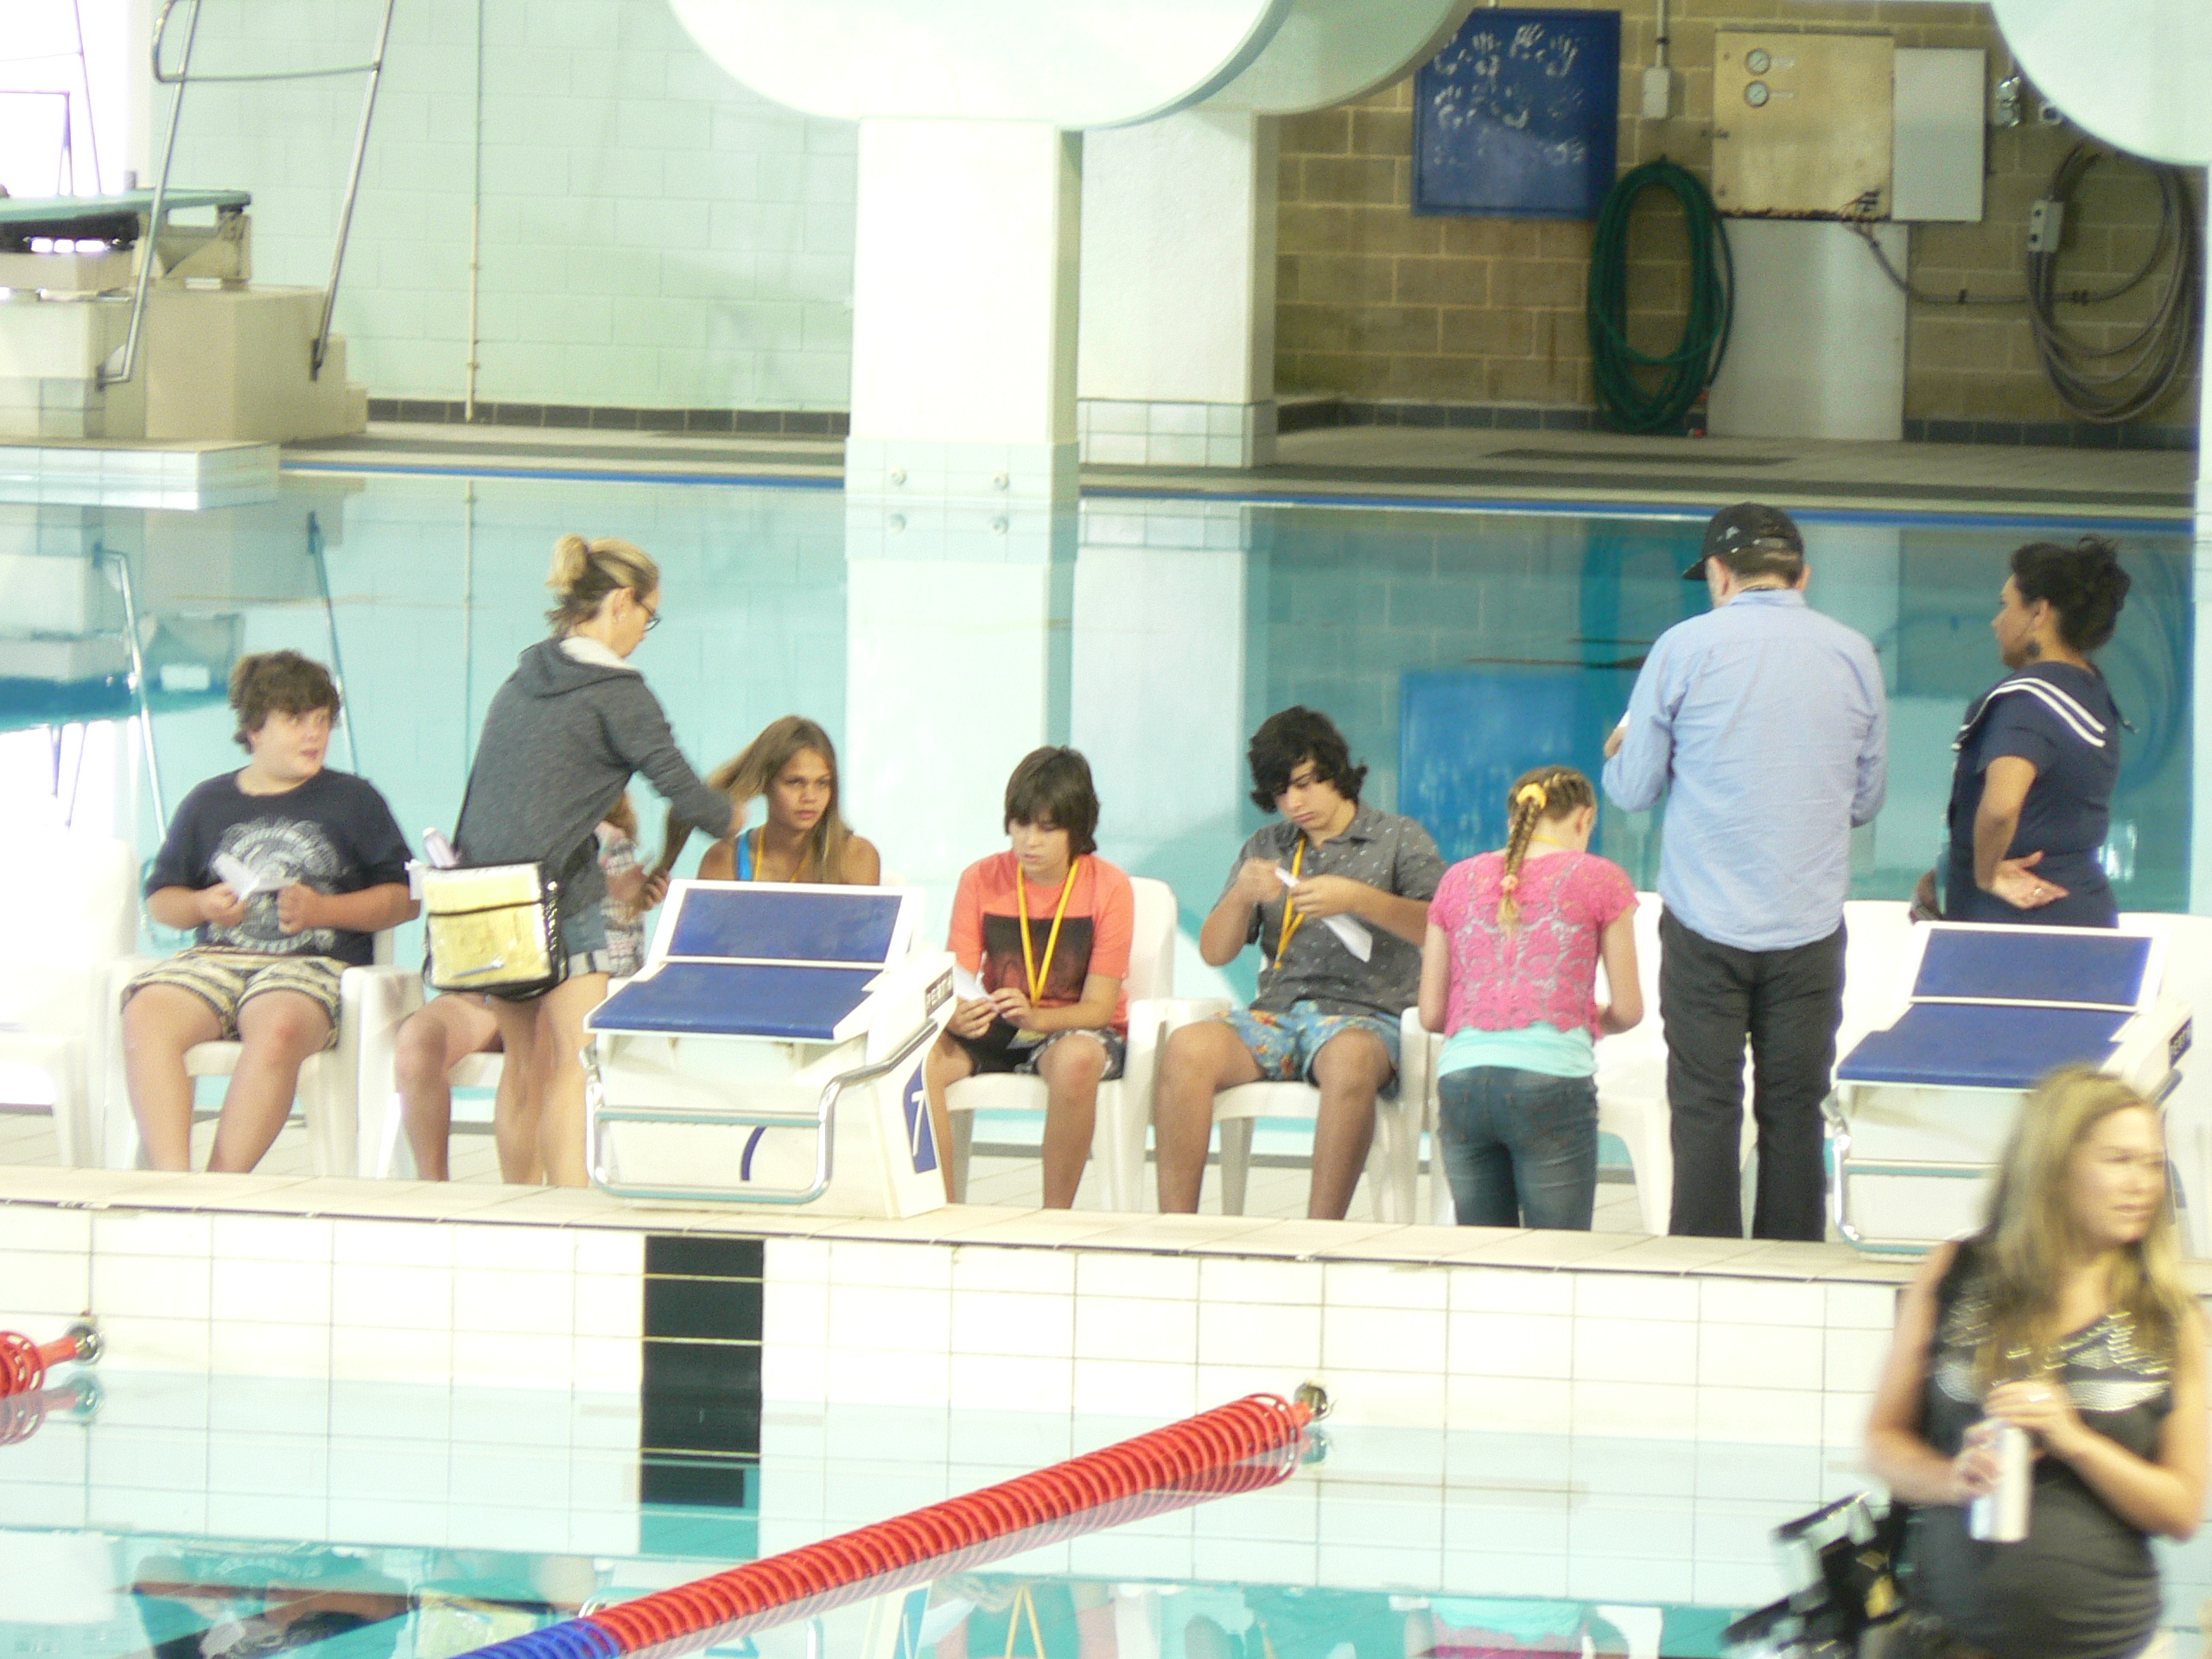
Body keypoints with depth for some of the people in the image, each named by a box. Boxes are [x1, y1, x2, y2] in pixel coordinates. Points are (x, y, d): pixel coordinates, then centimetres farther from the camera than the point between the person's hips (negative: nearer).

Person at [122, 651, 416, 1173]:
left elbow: (403, 898, 9)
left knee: (279, 1028, -40)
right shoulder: (208, 803, 21)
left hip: (314, 963, -3)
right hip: (216, 956, 3)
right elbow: (160, 899, 24)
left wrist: (323, 910, -5)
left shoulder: (353, 800, 15)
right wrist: (203, 905, 1)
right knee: (146, 1014, -31)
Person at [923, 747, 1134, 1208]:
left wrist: (1035, 1017, -34)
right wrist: (959, 1016, -33)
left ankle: (1056, 1217, -29)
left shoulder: (1108, 888, -9)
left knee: (1075, 1059, -40)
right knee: (923, 1058, -29)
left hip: (1076, 1028, -3)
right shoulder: (980, 881, -2)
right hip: (997, 1030, 3)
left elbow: (1098, 1007, -13)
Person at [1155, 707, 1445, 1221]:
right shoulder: (1266, 847, 22)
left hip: (1364, 1016, -4)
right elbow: (1214, 952, 17)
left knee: (1350, 1060, -41)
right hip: (1276, 1014, 4)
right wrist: (1242, 895, -4)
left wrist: (1358, 900, -19)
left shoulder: (1399, 840, 8)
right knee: (1186, 1047, -27)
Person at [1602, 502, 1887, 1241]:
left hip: (1707, 924, -2)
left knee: (1705, 1110, 0)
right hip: (1810, 924, 2)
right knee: (1794, 1111, 5)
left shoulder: (1685, 648, -3)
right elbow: (1866, 798, 14)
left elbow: (1632, 789, 3)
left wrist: (1620, 751, 25)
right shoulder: (1853, 654, 5)